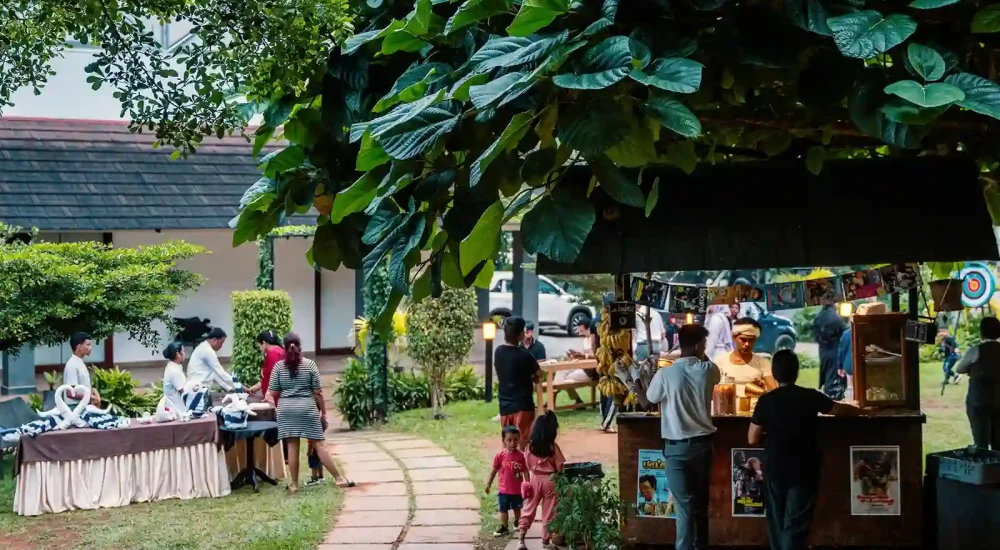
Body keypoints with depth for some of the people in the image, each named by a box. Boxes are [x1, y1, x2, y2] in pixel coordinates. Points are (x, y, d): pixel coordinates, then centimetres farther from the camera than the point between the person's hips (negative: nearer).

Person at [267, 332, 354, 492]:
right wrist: (324, 412, 5)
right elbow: (318, 392, -2)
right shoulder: (309, 364, -2)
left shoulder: (278, 366, 0)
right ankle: (339, 478, 4)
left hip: (286, 410, 1)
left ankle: (294, 484, 9)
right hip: (307, 409, -1)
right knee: (319, 445, 2)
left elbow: (273, 393, 1)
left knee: (292, 447, 5)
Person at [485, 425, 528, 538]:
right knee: (503, 509, 5)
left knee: (517, 508, 21)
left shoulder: (521, 455, -13)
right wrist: (488, 484, 2)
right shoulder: (500, 455, -13)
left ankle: (517, 523, 43)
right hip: (504, 489, -1)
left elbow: (525, 471, -6)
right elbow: (494, 470, -2)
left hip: (518, 489, 1)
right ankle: (503, 528, 15)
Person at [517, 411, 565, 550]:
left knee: (529, 509, 11)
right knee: (549, 513, 8)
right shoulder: (553, 447, -13)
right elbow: (559, 468, -10)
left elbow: (528, 466, 4)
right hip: (550, 481, -3)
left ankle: (521, 538, 3)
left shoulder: (530, 446, -3)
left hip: (535, 480, 3)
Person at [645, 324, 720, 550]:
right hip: (703, 445, 3)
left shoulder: (665, 374, -14)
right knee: (700, 502, 17)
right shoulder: (709, 370, -7)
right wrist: (702, 357, 18)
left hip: (676, 447, -3)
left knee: (685, 505, -2)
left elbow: (651, 397, 6)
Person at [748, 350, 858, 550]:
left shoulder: (766, 400, -8)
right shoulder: (810, 396, -7)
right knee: (795, 524, -1)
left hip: (775, 469, 1)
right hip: (804, 470, -1)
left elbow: (753, 439, -7)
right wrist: (856, 409, 32)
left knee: (777, 522, 15)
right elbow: (839, 409, 10)